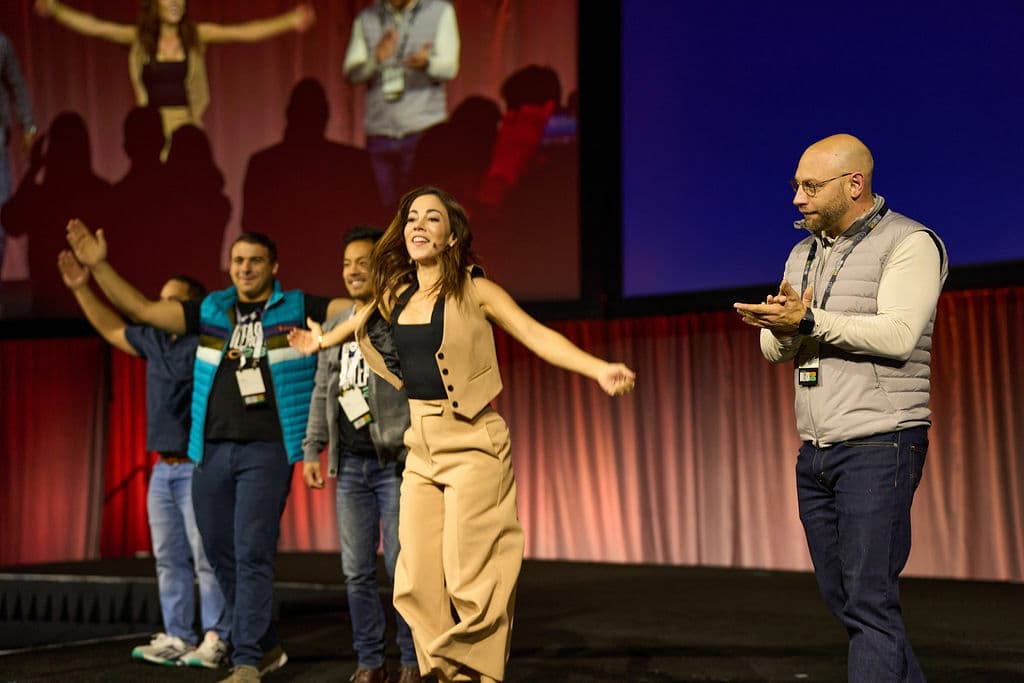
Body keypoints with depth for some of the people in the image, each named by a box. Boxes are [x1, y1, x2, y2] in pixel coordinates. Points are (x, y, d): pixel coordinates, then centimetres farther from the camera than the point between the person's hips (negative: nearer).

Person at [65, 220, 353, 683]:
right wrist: (99, 266, 5)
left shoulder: (297, 309, 4)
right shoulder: (211, 311, 13)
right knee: (221, 555, 10)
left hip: (266, 450, -5)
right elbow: (142, 310, 11)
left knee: (252, 554, -11)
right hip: (212, 450, 5)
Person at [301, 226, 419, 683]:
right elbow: (322, 393, 19)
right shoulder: (336, 327, 14)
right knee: (357, 571, 6)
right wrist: (312, 450, 13)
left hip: (396, 462, -5)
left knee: (400, 566, -3)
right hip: (351, 462, 6)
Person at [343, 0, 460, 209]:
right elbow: (351, 72, 3)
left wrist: (426, 63, -29)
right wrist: (376, 59, -18)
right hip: (379, 133, 3)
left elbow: (449, 67, -6)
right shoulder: (366, 19, 12)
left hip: (424, 130, -3)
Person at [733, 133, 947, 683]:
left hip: (878, 446, -8)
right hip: (815, 452, 8)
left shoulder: (909, 243, -6)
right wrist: (783, 328, -10)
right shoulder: (804, 253, 17)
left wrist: (808, 321, -24)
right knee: (843, 598, 10)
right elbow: (775, 349, 13)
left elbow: (898, 335, -19)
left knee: (869, 601, -10)